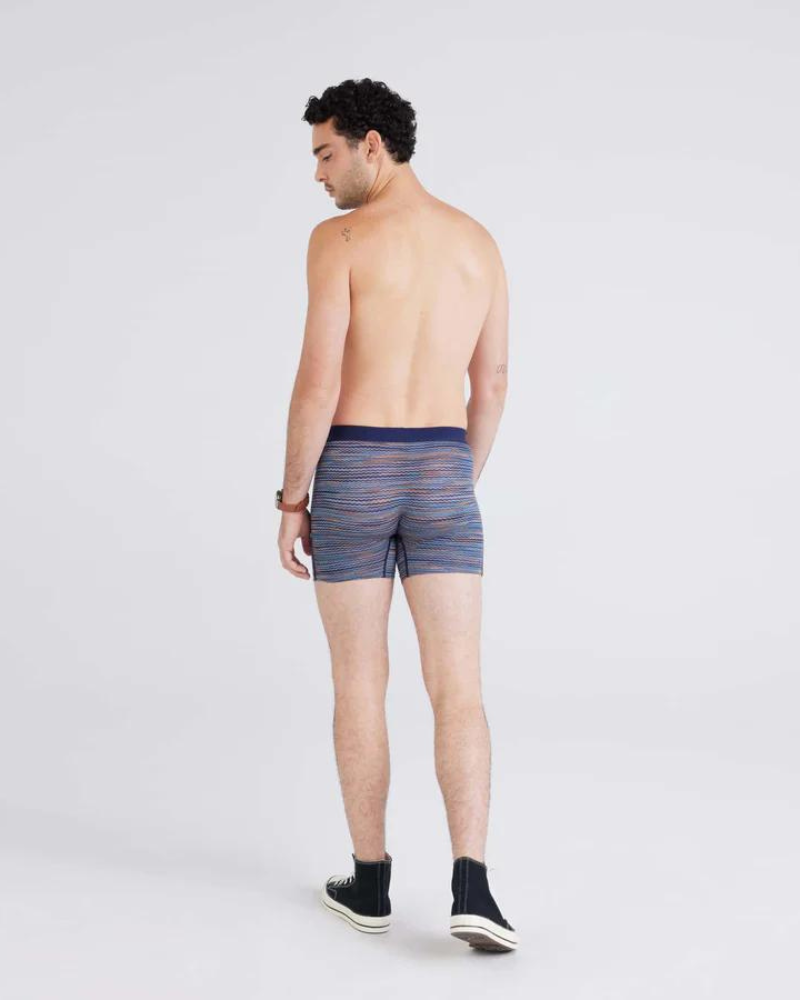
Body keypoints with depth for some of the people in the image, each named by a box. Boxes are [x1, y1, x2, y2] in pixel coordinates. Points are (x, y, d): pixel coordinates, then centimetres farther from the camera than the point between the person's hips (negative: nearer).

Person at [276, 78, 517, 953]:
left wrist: (291, 500, -4)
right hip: (440, 477, 3)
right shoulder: (479, 242, 10)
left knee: (358, 683, 9)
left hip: (353, 476, -3)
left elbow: (318, 380, -13)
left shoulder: (338, 238, -8)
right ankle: (471, 888, -13)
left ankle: (370, 883, 17)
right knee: (458, 690, 1)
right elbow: (492, 383, 13)